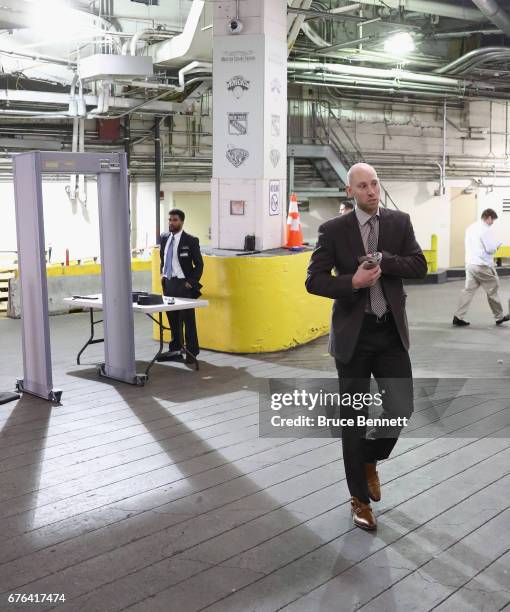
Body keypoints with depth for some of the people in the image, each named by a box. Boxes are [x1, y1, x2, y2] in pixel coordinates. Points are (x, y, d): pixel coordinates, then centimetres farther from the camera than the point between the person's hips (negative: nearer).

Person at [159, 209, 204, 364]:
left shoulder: (190, 240, -8)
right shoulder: (164, 238, 9)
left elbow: (199, 264, -5)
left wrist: (191, 282, -11)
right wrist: (163, 274, 11)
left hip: (183, 284, -6)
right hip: (168, 283, 6)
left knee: (188, 319, -2)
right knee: (172, 318, 12)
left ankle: (192, 351, 5)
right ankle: (175, 348, 23)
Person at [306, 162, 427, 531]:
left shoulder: (400, 222, 4)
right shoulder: (333, 230, -4)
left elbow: (419, 267, -4)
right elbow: (314, 281, -7)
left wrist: (383, 261, -17)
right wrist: (352, 282, -22)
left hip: (391, 332, 2)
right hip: (353, 334, -2)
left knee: (402, 408, -1)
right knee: (354, 418, 6)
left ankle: (371, 459, 32)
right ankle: (360, 499, 22)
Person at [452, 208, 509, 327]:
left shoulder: (471, 228, 11)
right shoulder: (485, 229, -14)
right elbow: (491, 248, -18)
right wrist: (497, 245, 4)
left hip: (470, 263, 7)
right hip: (483, 266, -7)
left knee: (468, 290, 6)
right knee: (492, 291, 7)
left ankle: (458, 317, 0)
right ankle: (499, 316, 19)